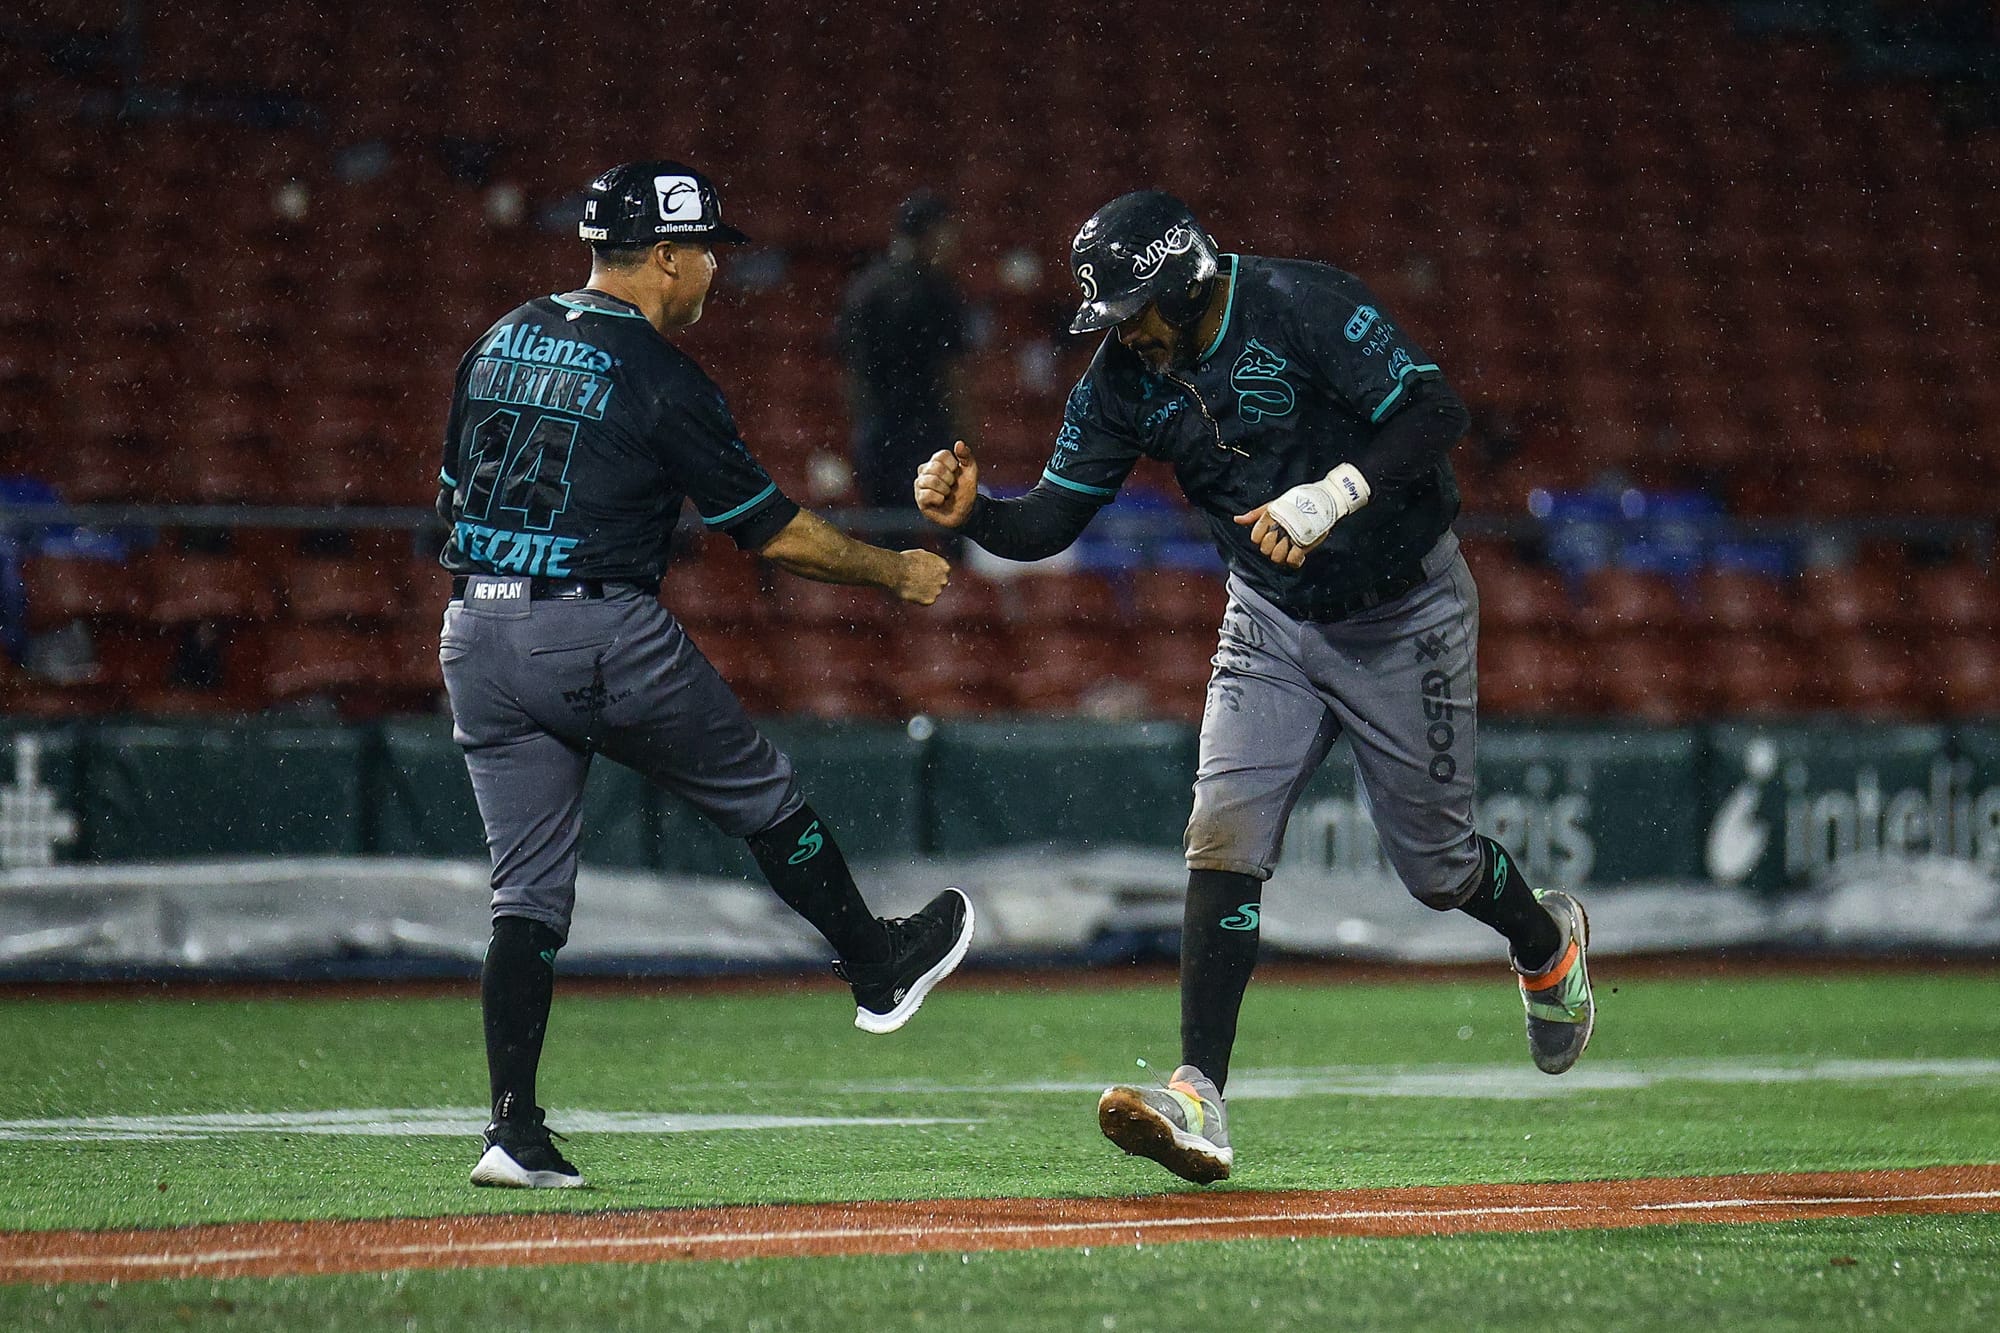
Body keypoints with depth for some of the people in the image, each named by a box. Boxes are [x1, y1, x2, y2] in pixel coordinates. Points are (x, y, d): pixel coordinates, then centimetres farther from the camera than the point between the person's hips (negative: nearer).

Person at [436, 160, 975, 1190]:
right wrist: (897, 572, 7)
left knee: (528, 889, 6)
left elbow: (453, 496, 16)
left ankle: (515, 1128, -2)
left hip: (475, 634, 6)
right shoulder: (659, 378, -9)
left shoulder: (499, 344, 11)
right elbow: (775, 531, -6)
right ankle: (878, 968, 33)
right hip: (604, 638, -6)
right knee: (760, 792, 16)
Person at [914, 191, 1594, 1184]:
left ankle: (1544, 941, 43)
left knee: (1433, 861, 7)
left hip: (1405, 615, -4)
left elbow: (1436, 414, -29)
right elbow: (1051, 519, -8)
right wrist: (971, 513, -28)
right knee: (1224, 832, -15)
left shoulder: (1307, 308, -23)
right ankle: (1199, 1102, -21)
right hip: (1272, 620, 4)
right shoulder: (1125, 378, -8)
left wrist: (1335, 493, -42)